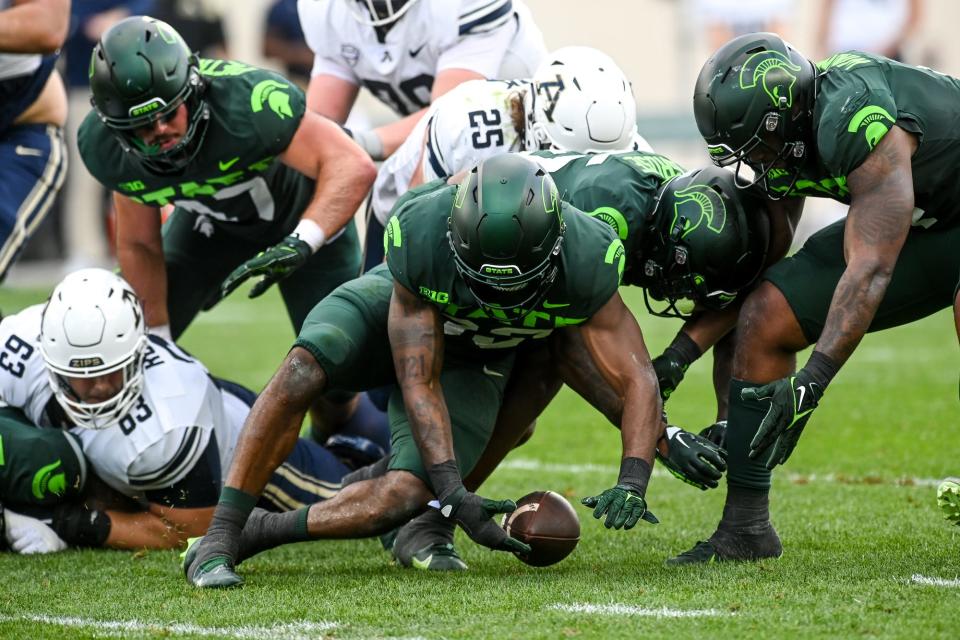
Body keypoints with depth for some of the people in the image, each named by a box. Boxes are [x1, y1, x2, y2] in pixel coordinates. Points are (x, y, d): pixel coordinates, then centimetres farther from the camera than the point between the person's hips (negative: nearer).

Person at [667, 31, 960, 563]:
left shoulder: (858, 124, -36)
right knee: (765, 318, -4)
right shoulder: (781, 139, -9)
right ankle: (745, 528, 4)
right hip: (917, 229, 8)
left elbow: (871, 268, -36)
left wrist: (812, 380, -40)